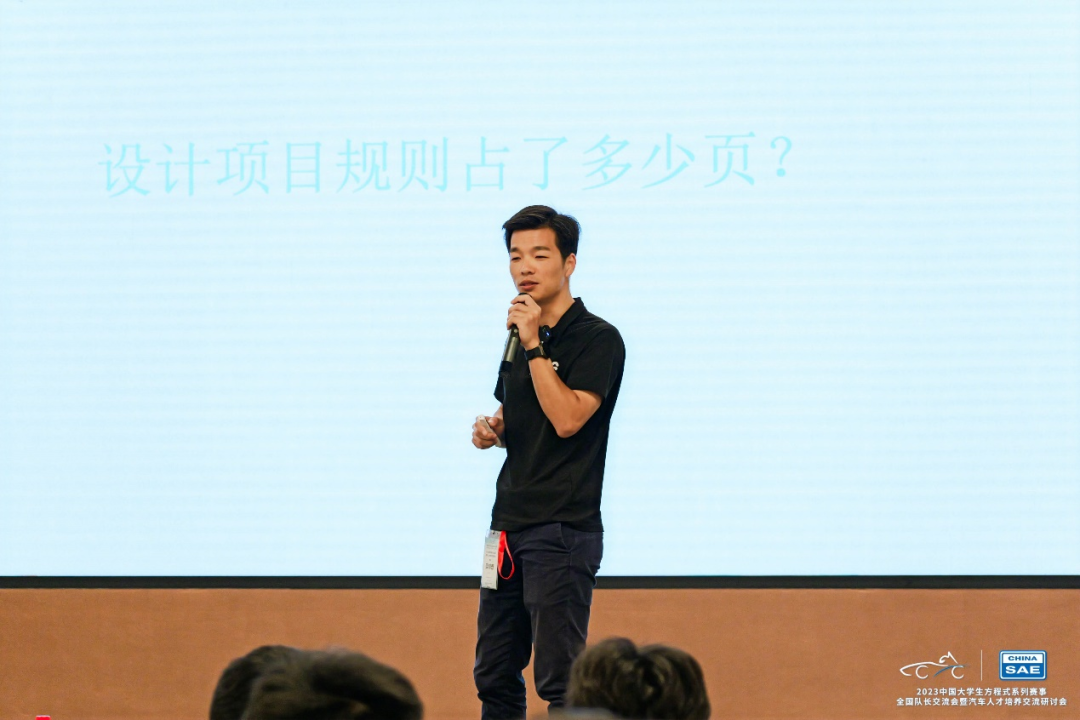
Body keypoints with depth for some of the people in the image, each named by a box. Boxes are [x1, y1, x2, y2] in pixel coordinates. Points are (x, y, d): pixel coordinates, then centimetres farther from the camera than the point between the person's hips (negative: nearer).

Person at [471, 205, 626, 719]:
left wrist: (533, 345, -17)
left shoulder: (598, 339, -8)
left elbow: (566, 417, -21)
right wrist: (491, 430, 8)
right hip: (509, 525, 8)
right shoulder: (518, 337, 16)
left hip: (563, 530, -8)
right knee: (494, 676, 10)